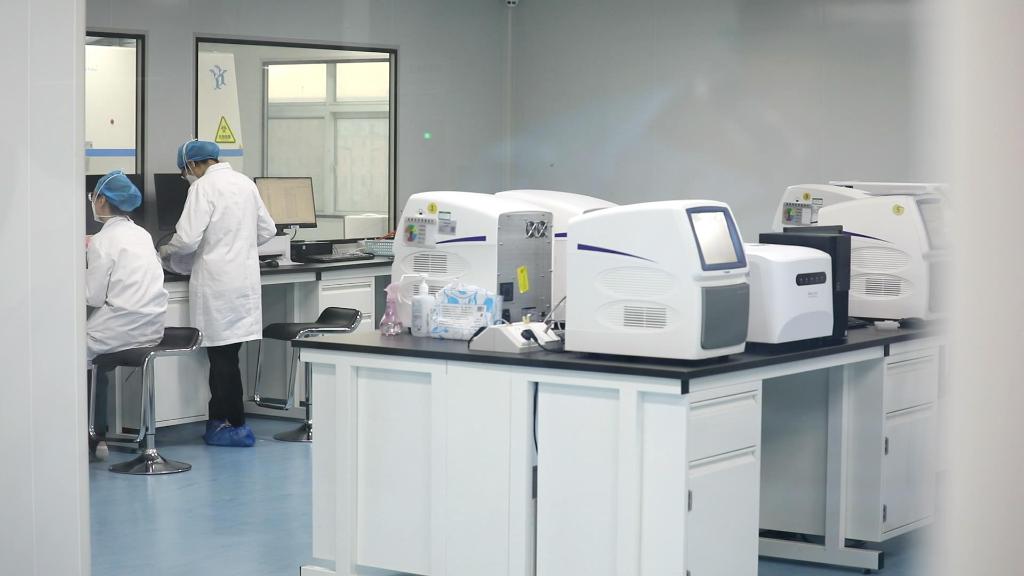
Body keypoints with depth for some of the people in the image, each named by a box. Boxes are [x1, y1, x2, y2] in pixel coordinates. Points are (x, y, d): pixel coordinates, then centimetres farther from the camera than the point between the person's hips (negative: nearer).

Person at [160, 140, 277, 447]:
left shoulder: (203, 187, -11)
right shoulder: (245, 182, 11)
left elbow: (188, 238, -17)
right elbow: (267, 230, 16)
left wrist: (167, 251, 3)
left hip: (218, 282, -7)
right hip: (245, 279, 7)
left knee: (223, 355, -1)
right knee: (225, 354, 13)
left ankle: (236, 426, 1)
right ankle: (219, 419, 18)